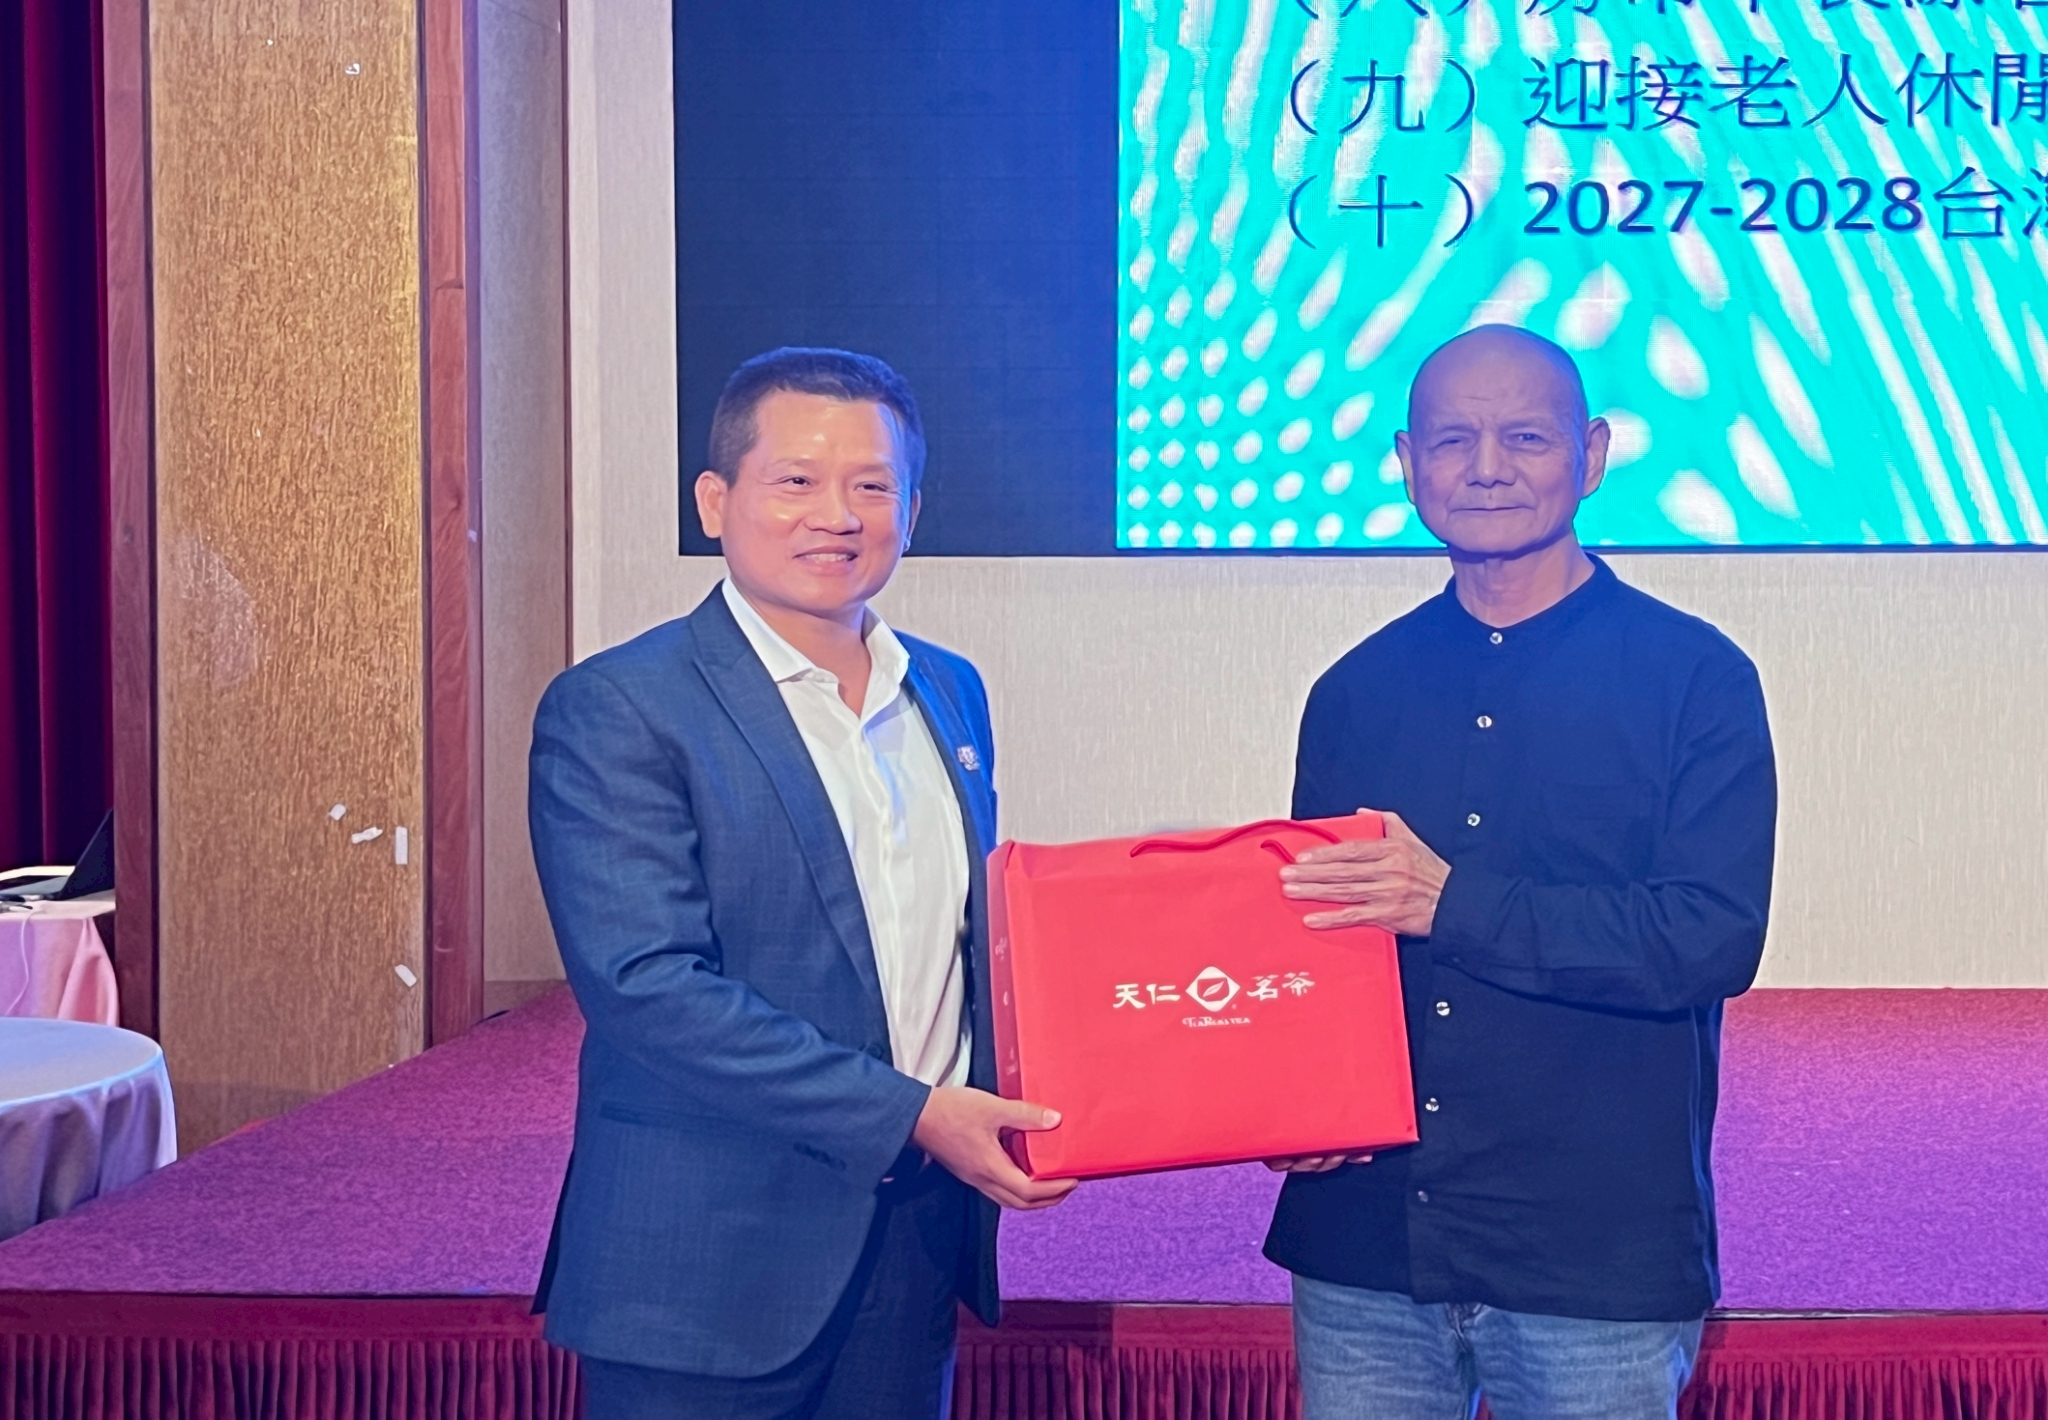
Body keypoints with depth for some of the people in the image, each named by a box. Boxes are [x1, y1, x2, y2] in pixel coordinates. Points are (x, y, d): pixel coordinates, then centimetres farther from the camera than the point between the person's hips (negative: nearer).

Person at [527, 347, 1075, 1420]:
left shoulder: (951, 694, 11)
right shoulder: (615, 710, -10)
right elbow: (645, 984, -18)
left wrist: (1011, 1108, -1)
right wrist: (909, 1114, -20)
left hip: (919, 1245, 6)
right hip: (709, 1277, -5)